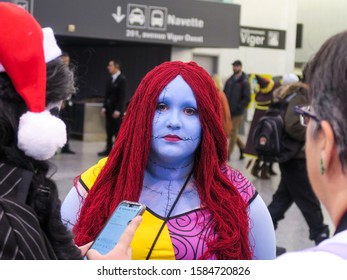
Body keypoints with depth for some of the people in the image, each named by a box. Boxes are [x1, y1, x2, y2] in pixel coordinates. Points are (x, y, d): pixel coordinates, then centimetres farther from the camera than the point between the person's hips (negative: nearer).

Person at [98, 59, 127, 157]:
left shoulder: (122, 79, -9)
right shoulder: (110, 79, 12)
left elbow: (122, 96, -14)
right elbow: (107, 94, 15)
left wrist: (118, 110, -18)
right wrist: (104, 107, 7)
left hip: (116, 109, -7)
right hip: (109, 108, 7)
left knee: (118, 131, -2)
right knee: (109, 130, 8)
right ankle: (108, 150, 13)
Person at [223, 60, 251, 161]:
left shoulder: (244, 82, -5)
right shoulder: (229, 80, 10)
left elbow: (247, 98, -10)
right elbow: (224, 94, 15)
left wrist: (237, 108, -16)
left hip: (237, 113, -6)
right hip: (228, 111, 6)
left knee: (233, 133, -2)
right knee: (232, 132, 11)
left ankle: (228, 154, 3)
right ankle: (242, 147, 30)